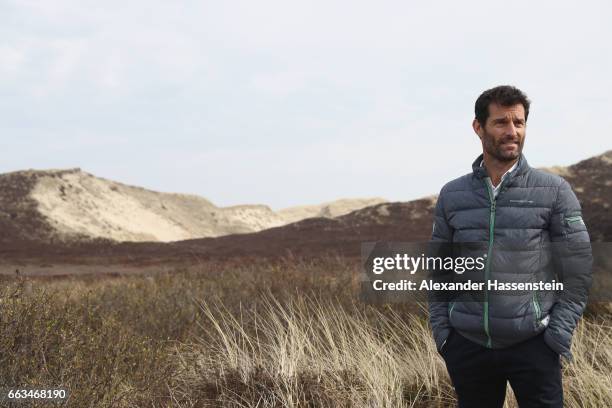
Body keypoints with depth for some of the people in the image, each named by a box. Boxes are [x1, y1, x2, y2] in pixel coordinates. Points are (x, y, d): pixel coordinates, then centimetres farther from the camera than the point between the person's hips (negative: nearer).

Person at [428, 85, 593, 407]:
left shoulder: (554, 191, -2)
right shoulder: (451, 195, 5)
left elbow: (577, 269, -2)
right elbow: (439, 271, 10)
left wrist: (558, 335, -8)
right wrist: (441, 332, 2)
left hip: (533, 345, -2)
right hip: (467, 345, 3)